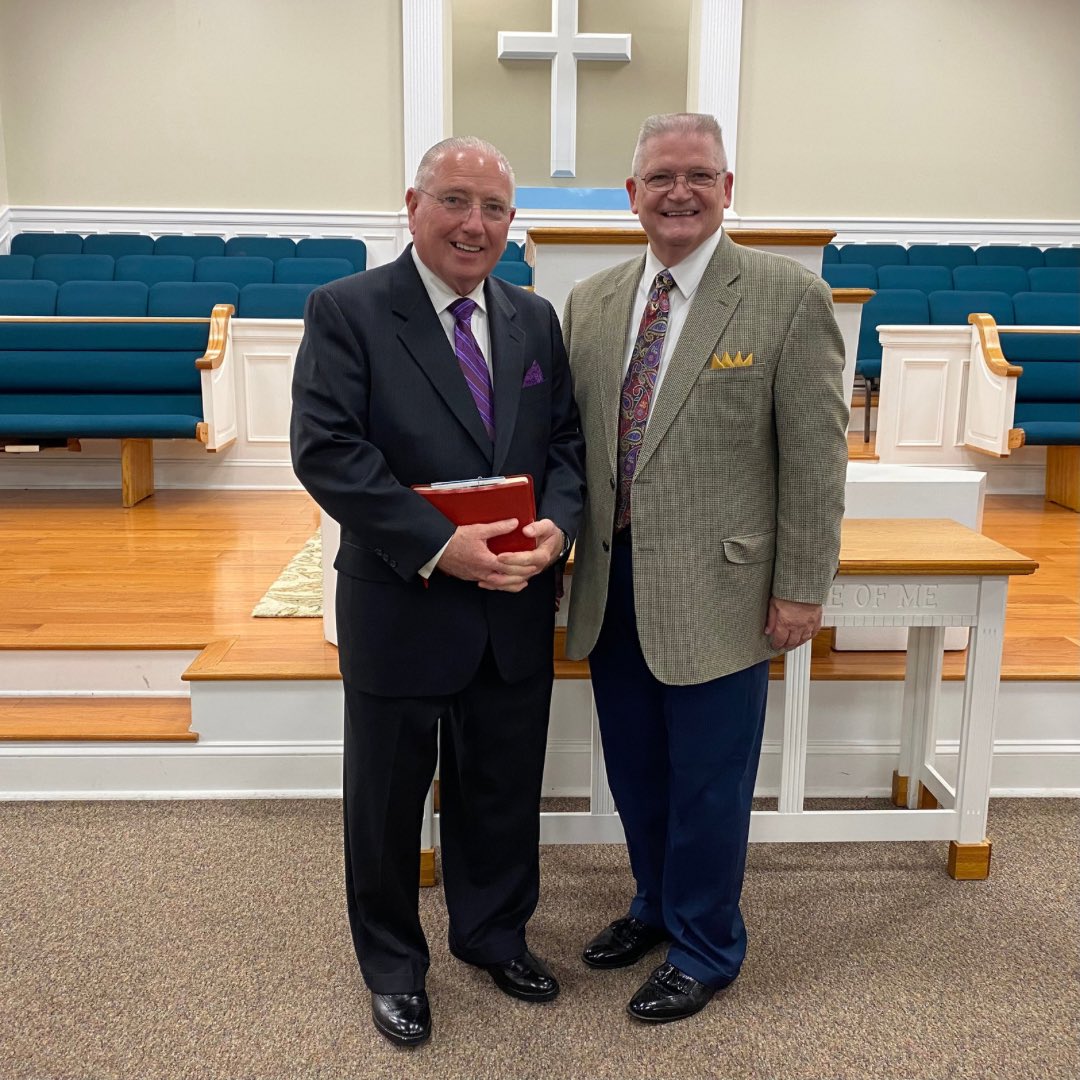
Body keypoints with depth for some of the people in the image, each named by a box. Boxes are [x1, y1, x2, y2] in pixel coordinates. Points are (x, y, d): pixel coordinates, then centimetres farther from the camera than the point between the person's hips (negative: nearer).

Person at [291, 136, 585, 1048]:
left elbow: (567, 440, 8)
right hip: (401, 607, -4)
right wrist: (440, 546, -24)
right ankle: (393, 964, 37)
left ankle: (494, 933, 44)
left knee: (503, 791, 19)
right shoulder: (346, 311, -8)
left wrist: (557, 524, -12)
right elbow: (326, 450, -17)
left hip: (516, 612, 4)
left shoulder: (535, 319, 8)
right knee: (388, 799, 14)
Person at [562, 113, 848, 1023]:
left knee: (709, 781, 9)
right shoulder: (591, 302, 7)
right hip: (613, 585, 5)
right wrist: (567, 549, 6)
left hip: (718, 589, -5)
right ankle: (657, 904, 45)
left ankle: (705, 947, 33)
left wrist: (801, 590, -9)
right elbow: (571, 440, 11)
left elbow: (815, 457, -8)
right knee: (635, 770, 20)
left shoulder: (787, 296, -8)